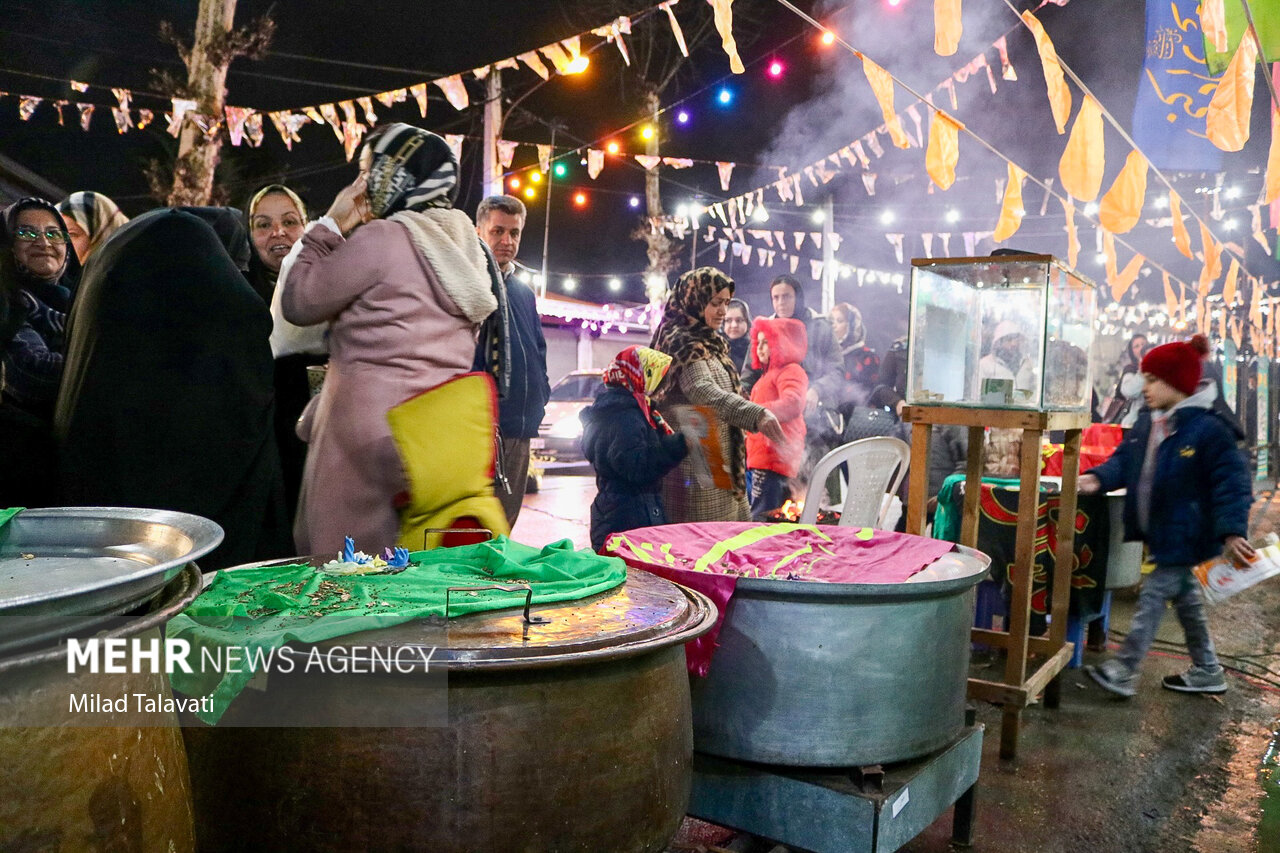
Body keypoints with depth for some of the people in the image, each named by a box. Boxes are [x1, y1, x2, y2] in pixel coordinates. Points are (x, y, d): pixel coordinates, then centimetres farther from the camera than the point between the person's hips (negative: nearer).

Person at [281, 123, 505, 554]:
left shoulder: (381, 238, -9)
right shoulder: (463, 246, 14)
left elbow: (297, 302, -2)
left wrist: (329, 227, 4)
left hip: (372, 429, -8)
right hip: (439, 429, 8)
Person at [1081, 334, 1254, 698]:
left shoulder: (1208, 429, -19)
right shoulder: (1147, 424, 5)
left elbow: (1231, 482, -19)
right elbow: (1124, 461, 8)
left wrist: (1232, 531, -27)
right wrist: (1098, 477, -11)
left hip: (1183, 535, -9)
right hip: (1158, 532, 9)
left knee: (1153, 594, -6)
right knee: (1184, 597, 18)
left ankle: (1123, 671, 1)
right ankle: (1206, 671, 33)